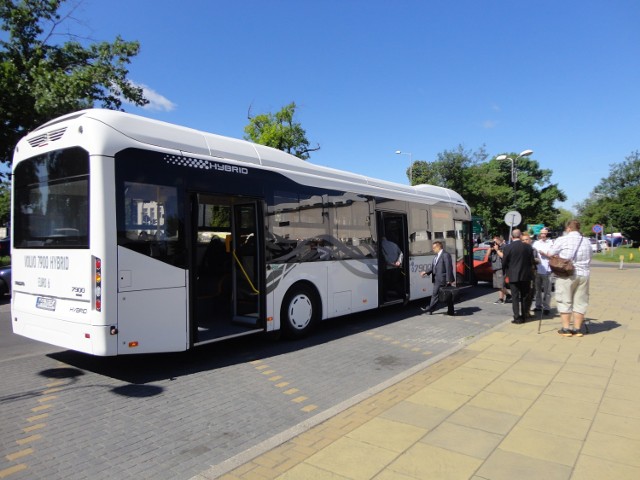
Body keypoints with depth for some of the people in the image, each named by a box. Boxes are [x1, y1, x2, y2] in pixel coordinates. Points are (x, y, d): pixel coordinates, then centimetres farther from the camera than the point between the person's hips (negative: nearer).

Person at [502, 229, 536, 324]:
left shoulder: (508, 248, -11)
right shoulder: (528, 247, -3)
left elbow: (504, 263, -6)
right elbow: (532, 261, 1)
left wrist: (506, 271, 12)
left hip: (513, 276, -3)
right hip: (526, 275, 3)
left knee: (515, 297, 3)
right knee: (525, 297, 14)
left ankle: (517, 317, 0)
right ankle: (524, 316, 20)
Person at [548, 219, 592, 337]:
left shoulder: (562, 240, -6)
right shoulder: (586, 242, 8)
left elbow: (550, 254, -1)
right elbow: (589, 258, 13)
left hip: (566, 275, -4)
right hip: (583, 275, 4)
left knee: (565, 302, 4)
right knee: (580, 302, 9)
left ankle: (566, 328, 5)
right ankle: (577, 329, 12)